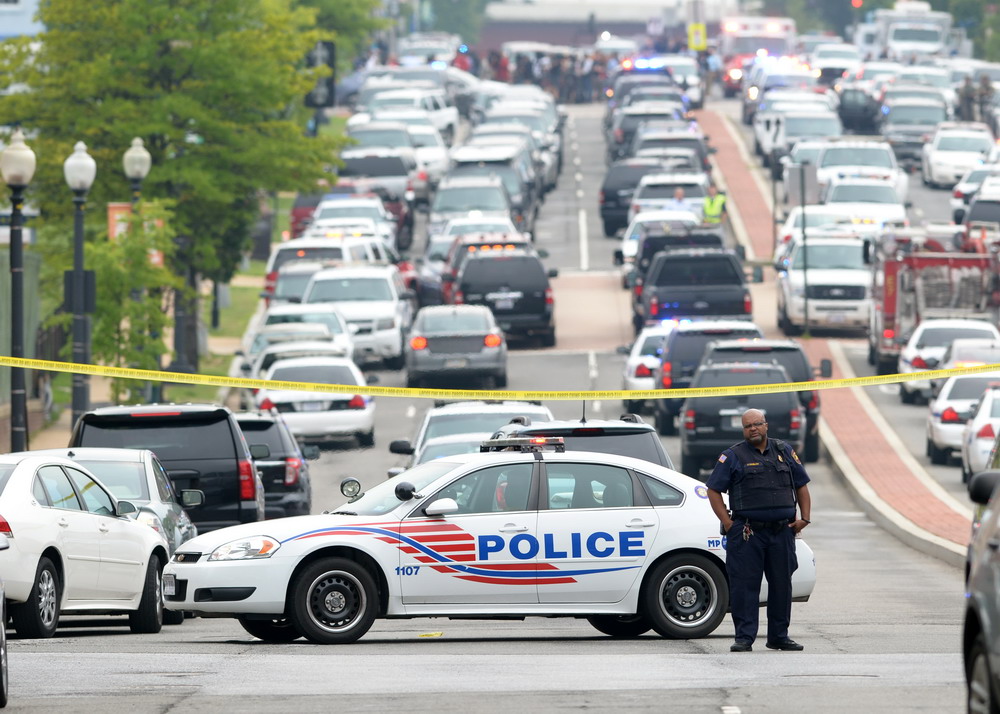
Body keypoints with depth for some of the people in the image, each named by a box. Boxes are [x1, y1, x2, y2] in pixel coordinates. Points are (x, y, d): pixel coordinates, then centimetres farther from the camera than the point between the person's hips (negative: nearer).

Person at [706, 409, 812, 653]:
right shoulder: (733, 456, 2)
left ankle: (779, 636, 18)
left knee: (781, 584, 8)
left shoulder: (784, 452, 13)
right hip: (747, 532, -3)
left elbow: (801, 486, 19)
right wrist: (728, 523, -7)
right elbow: (713, 490, 1)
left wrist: (804, 518, 7)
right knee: (744, 585, -6)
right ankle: (744, 638, -4)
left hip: (782, 532, 3)